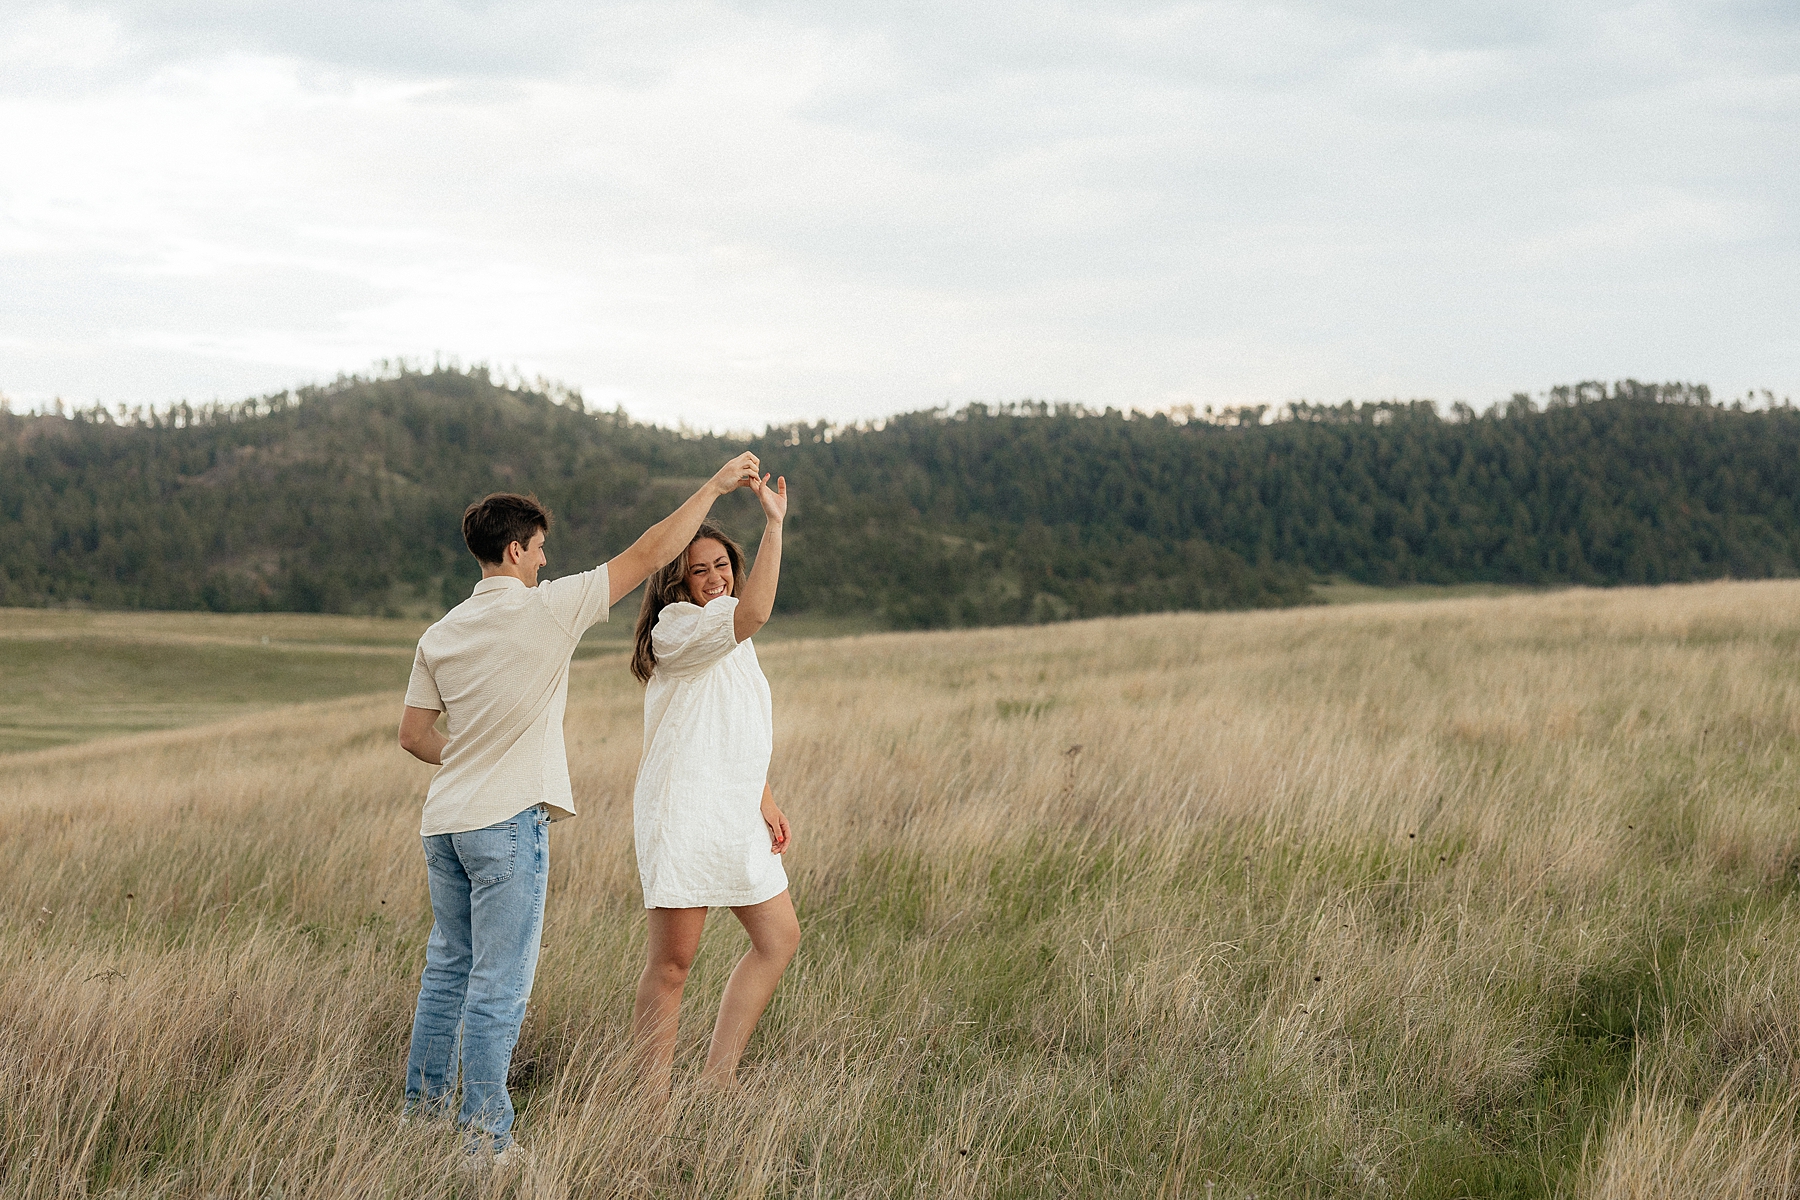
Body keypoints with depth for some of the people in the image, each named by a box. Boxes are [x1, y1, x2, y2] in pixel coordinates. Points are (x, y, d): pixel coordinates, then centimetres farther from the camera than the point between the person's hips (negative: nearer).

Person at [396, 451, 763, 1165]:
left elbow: (413, 734, 10)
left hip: (445, 823, 7)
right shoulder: (546, 609, -9)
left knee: (448, 967, 17)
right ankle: (486, 1135, -1)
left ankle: (423, 1107, 23)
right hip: (509, 824, -6)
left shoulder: (441, 635, 8)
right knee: (498, 985, -3)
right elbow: (646, 556, -6)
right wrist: (715, 486, 1)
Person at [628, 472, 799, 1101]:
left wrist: (766, 801, 23)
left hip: (735, 814, 9)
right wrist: (775, 523, -28)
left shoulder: (732, 640, 19)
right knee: (672, 961, -6)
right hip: (682, 810, -9)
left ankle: (717, 1079, 15)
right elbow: (752, 613, -29)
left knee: (779, 939, 11)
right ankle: (653, 1102, -2)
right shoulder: (676, 628, -10)